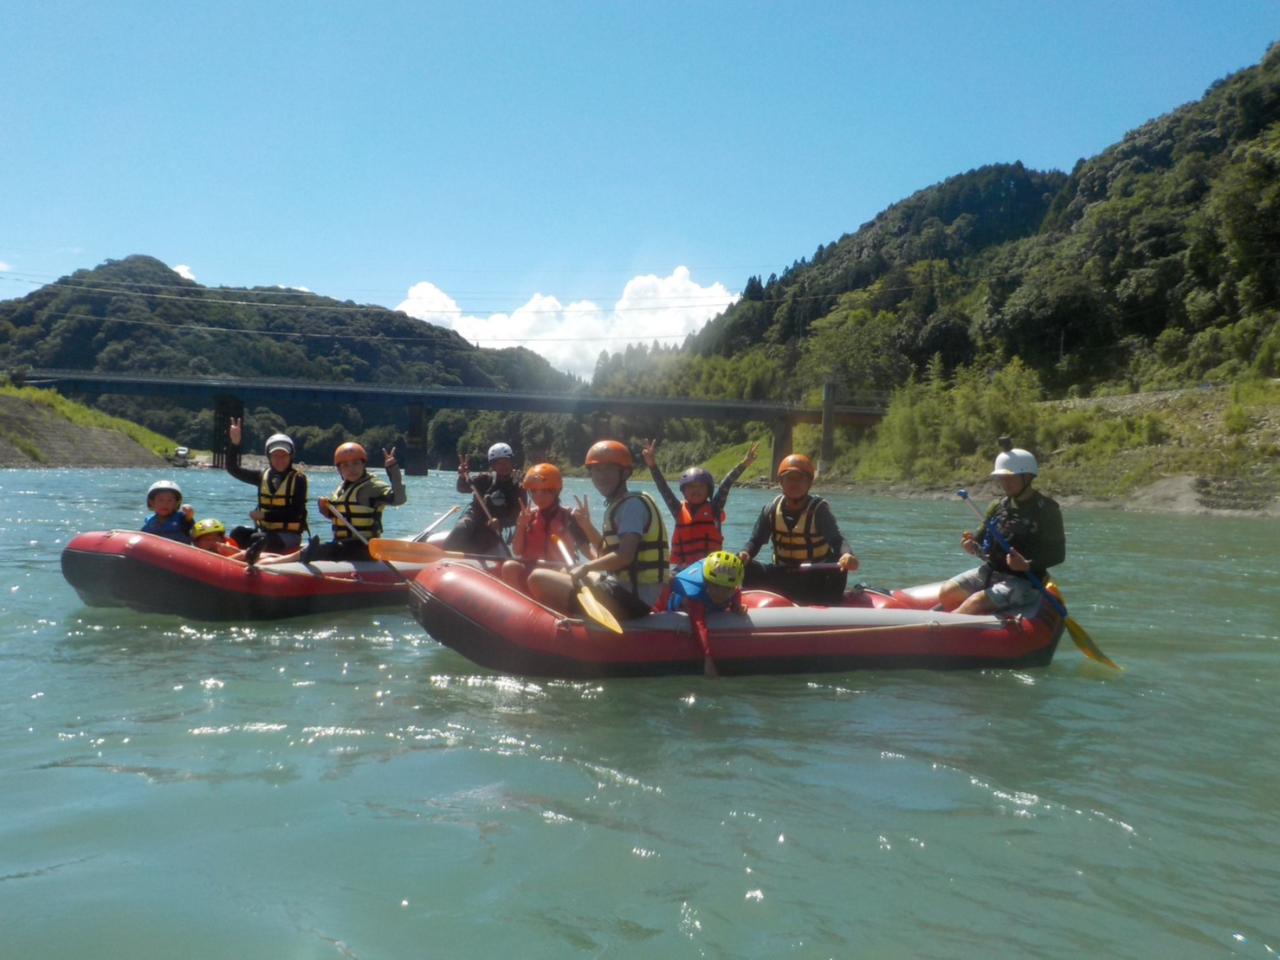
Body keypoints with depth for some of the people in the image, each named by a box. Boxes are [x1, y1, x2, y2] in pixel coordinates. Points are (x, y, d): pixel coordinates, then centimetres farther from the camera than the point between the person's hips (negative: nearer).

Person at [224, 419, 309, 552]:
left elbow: (296, 512, -15)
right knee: (238, 534, -23)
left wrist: (265, 515, -20)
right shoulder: (263, 476, 8)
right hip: (264, 530, 6)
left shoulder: (298, 479, -7)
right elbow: (233, 469, 10)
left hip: (289, 534, -5)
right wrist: (235, 444, -4)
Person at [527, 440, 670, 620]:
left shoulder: (632, 504, -13)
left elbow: (625, 556, -24)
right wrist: (587, 526, 11)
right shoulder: (618, 504, 16)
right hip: (634, 594, 11)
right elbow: (608, 552, 24)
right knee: (566, 573, 34)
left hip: (629, 599, -11)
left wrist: (587, 566, -13)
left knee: (538, 578, -12)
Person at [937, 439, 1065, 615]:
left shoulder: (1046, 509, -8)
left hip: (1024, 582, -6)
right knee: (947, 592, -13)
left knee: (977, 601, -28)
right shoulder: (998, 506, 8)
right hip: (990, 572, 6)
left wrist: (1028, 565, -26)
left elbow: (1058, 554, -10)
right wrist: (974, 547, -10)